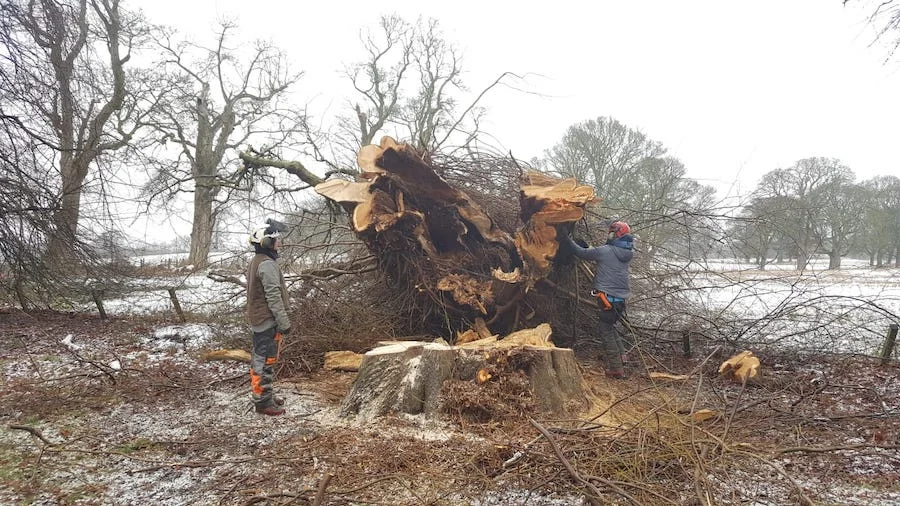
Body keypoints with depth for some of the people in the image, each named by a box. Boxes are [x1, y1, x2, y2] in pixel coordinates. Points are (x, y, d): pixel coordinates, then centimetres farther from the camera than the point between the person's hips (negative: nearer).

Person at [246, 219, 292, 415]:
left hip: (258, 319, 10)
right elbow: (273, 296, -22)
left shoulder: (255, 262, 13)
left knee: (259, 358, 16)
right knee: (266, 360, -4)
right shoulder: (267, 264, -19)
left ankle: (264, 394, 27)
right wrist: (284, 322, -18)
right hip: (268, 320, -10)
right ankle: (263, 401, 2)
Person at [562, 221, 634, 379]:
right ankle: (620, 356, 18)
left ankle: (617, 369, -1)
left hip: (607, 298, -7)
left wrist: (568, 239, 15)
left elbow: (582, 252, 2)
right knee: (609, 326, 23)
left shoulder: (604, 251, -9)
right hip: (621, 299, 7)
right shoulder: (627, 254, 8)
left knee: (606, 332, 0)